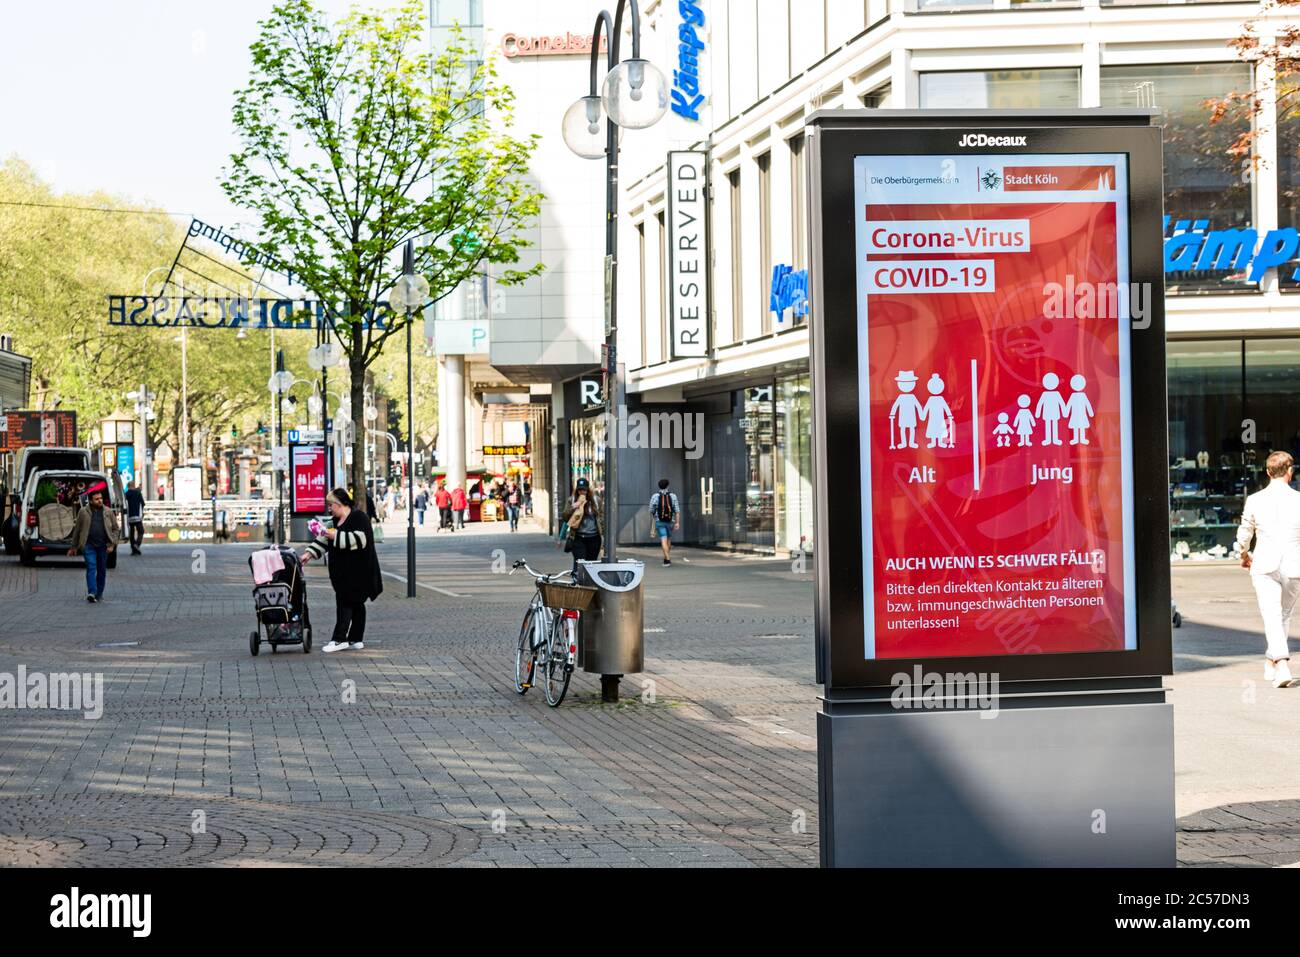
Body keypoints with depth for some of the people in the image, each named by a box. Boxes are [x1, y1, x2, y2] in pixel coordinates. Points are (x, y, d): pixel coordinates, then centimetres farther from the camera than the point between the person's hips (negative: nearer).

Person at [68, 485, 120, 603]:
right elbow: (77, 530, 9)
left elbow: (116, 529, 11)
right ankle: (91, 593, -20)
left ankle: (99, 594, 20)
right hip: (89, 546, -2)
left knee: (102, 570, 8)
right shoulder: (83, 512, 3)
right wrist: (74, 547, 12)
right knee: (91, 568, -14)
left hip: (103, 546, 2)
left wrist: (112, 544, -1)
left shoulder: (109, 512, 7)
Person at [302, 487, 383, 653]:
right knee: (355, 603, 10)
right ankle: (356, 639, 13)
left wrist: (336, 536, -21)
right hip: (342, 570, 9)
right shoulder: (336, 521, 17)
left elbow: (361, 539, -23)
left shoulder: (359, 517, -11)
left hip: (356, 570, -9)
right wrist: (309, 553, 7)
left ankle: (340, 639, -11)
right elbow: (324, 540, 19)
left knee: (345, 602, -10)